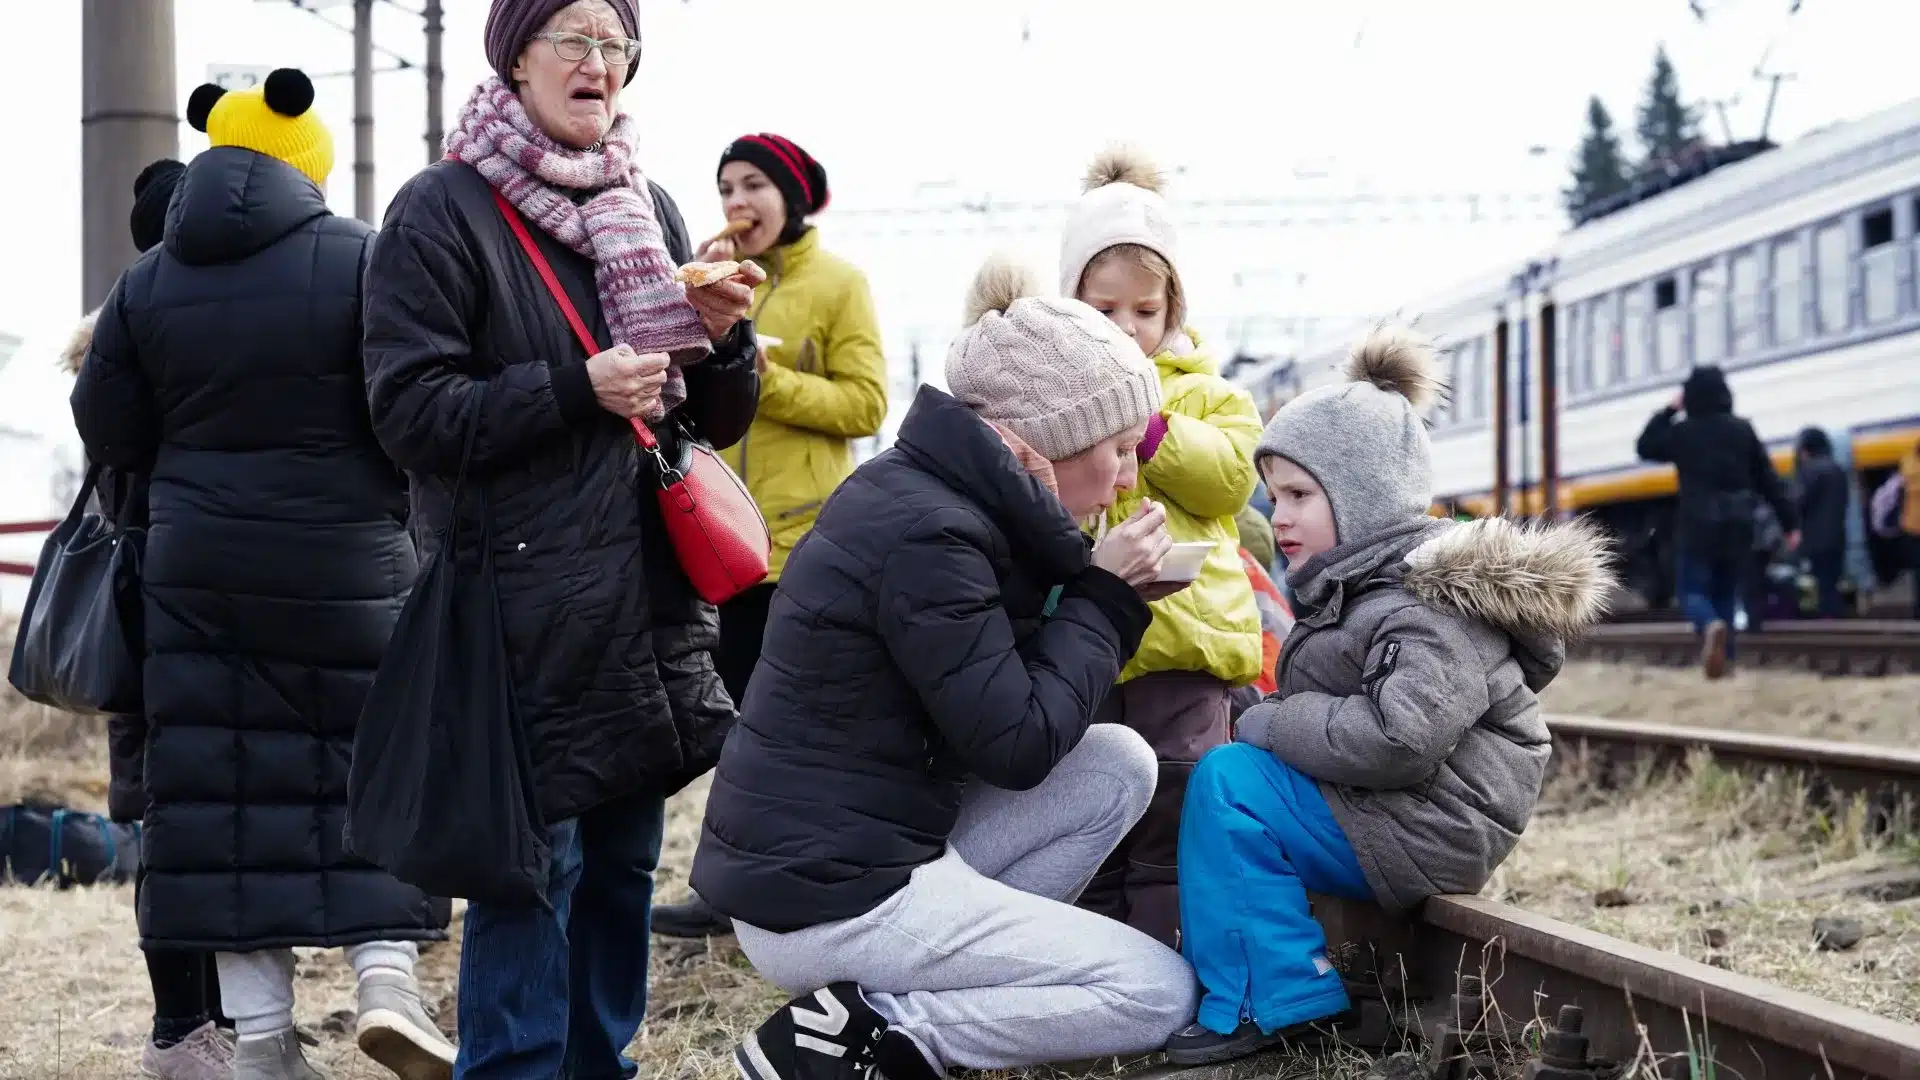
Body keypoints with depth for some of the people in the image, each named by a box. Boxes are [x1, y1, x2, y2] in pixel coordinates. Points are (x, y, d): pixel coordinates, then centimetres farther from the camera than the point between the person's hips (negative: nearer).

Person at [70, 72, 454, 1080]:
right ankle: (387, 975, -6)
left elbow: (107, 432, 7)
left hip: (199, 571, 3)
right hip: (346, 569, -3)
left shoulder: (147, 281, 3)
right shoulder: (360, 259, -9)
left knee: (225, 784, 5)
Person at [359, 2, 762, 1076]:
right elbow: (411, 411, -11)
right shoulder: (444, 210, -4)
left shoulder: (649, 211, 14)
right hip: (523, 601, -6)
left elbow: (719, 420, 16)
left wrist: (721, 335, -5)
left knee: (625, 863, 12)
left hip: (648, 600, 6)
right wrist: (577, 390, -19)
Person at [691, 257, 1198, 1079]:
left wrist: (1098, 593, 1)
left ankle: (936, 985, 5)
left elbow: (1008, 680, 16)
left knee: (1120, 764, 8)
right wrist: (1104, 598, -7)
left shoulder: (927, 493, 9)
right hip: (828, 898, -9)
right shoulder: (925, 536, -20)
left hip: (841, 851, 9)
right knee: (1161, 994, -4)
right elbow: (1017, 745, -18)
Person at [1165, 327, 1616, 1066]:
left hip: (1424, 829, -11)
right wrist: (1268, 727, 2)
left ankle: (1266, 1004, -13)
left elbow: (1402, 737, -30)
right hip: (1377, 813, 11)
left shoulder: (1434, 599, -18)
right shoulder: (1357, 584, 15)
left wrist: (1267, 726, -19)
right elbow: (1325, 705, 24)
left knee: (1227, 782, -17)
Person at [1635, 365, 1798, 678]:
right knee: (1725, 594, 16)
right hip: (1738, 526, 3)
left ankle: (1711, 626, -32)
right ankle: (1724, 660, 11)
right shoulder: (1743, 430, 3)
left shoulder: (1682, 431, -5)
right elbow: (1769, 481, 3)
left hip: (1697, 526, -3)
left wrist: (1668, 411, 16)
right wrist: (1790, 522, 6)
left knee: (1692, 591, 2)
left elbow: (1645, 448, 14)